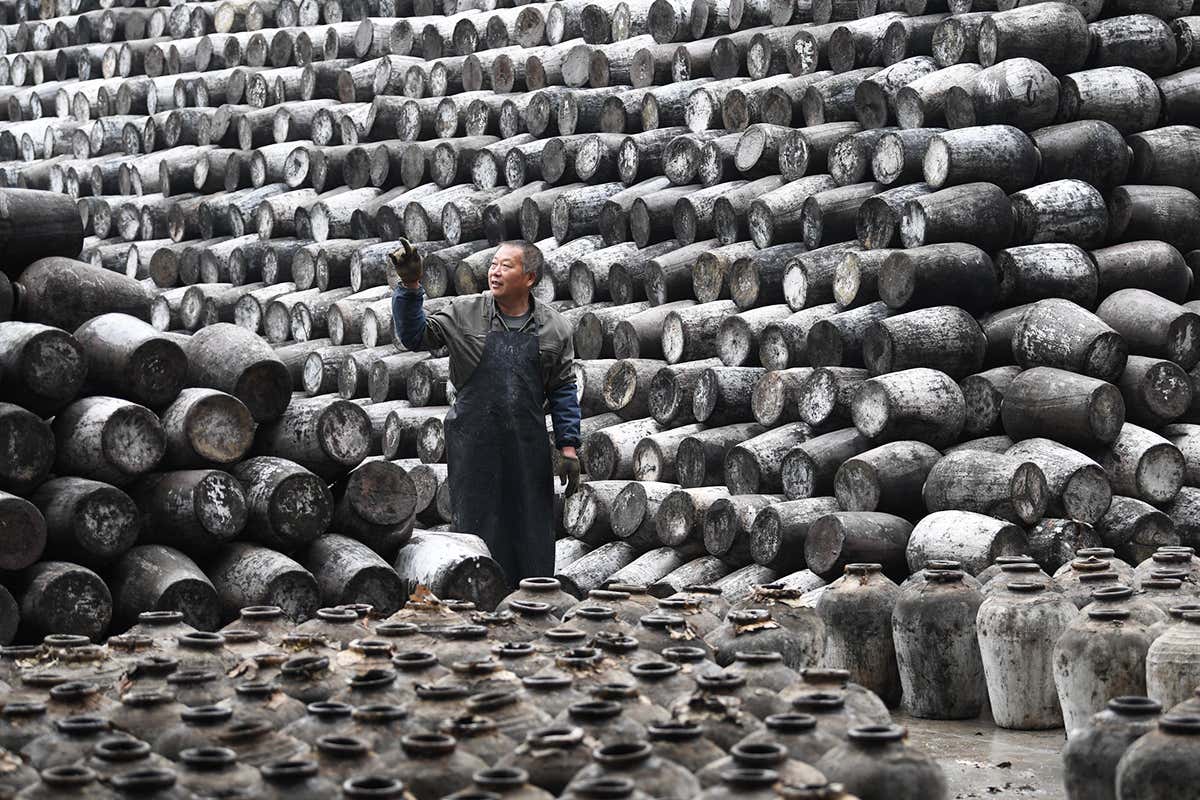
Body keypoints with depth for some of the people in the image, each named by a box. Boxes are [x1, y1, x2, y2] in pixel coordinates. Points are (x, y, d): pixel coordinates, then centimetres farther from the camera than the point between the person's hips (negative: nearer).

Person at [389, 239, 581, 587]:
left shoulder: (554, 327, 4)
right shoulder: (464, 314, 1)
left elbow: (563, 390, 7)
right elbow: (415, 336, -4)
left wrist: (568, 448, 2)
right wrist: (410, 287, -17)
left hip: (529, 450, 1)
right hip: (474, 446, -1)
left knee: (532, 539, 6)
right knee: (477, 534, 5)